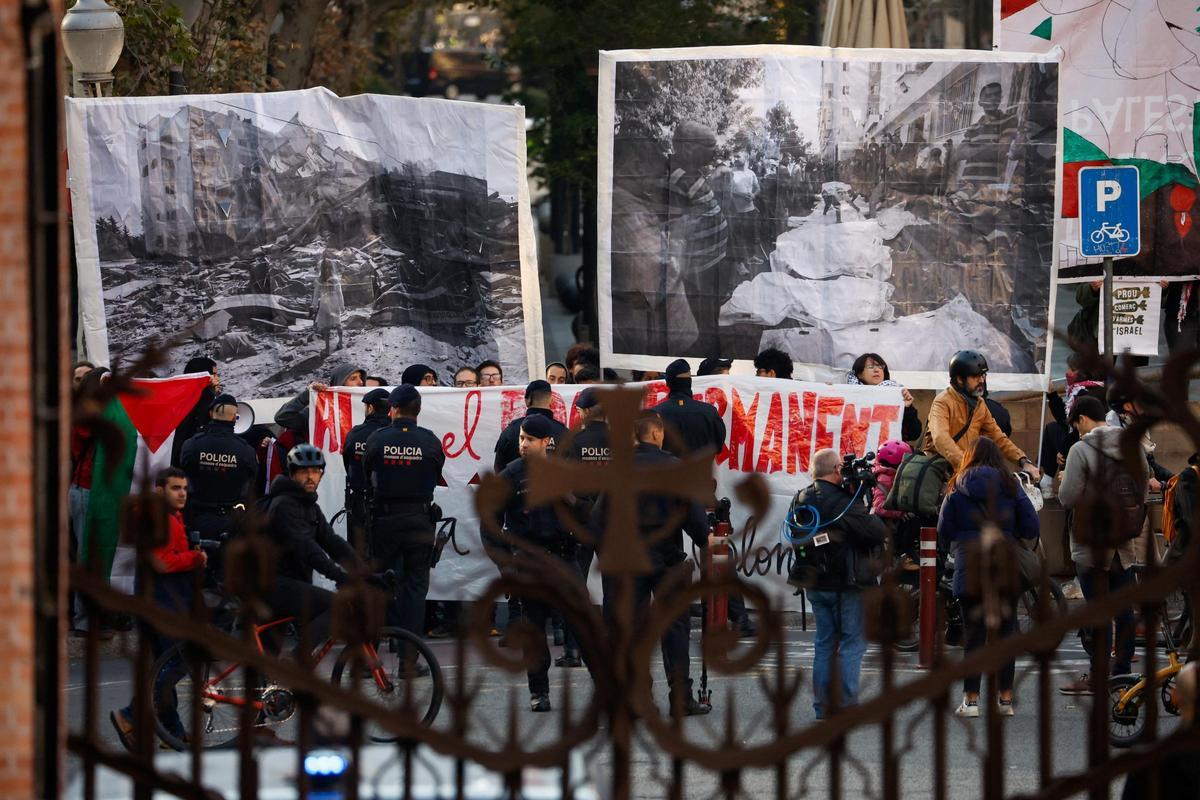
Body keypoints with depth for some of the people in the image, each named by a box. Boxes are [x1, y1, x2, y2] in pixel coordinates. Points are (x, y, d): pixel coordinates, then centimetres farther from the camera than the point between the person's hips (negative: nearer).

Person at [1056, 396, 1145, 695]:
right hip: (1124, 542, 6)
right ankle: (1123, 668, 17)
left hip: (1091, 544, -6)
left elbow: (1068, 498, -15)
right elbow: (1142, 492, 12)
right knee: (1124, 608, 11)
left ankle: (1097, 676, -1)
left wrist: (1064, 481, 5)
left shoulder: (1082, 450, -14)